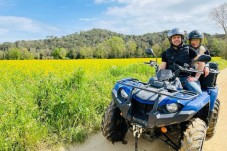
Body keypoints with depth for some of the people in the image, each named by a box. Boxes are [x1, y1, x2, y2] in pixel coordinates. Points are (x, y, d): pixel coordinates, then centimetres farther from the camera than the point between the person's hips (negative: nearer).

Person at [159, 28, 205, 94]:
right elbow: (162, 68, 8)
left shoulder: (188, 50, 6)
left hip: (187, 78, -1)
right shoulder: (166, 53, 12)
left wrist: (196, 77, -1)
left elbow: (201, 62, 5)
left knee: (198, 92, -24)